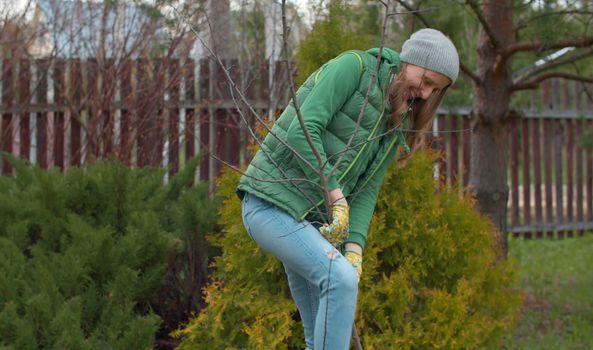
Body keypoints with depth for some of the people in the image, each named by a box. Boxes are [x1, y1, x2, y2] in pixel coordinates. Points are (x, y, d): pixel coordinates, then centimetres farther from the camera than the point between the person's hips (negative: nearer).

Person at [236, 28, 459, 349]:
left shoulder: (398, 124, 11)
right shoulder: (354, 67, -12)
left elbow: (367, 189, 3)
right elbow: (302, 131, -22)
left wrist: (354, 247, -13)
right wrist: (337, 197, -23)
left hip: (312, 219, 9)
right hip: (271, 203, -9)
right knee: (340, 279, -27)